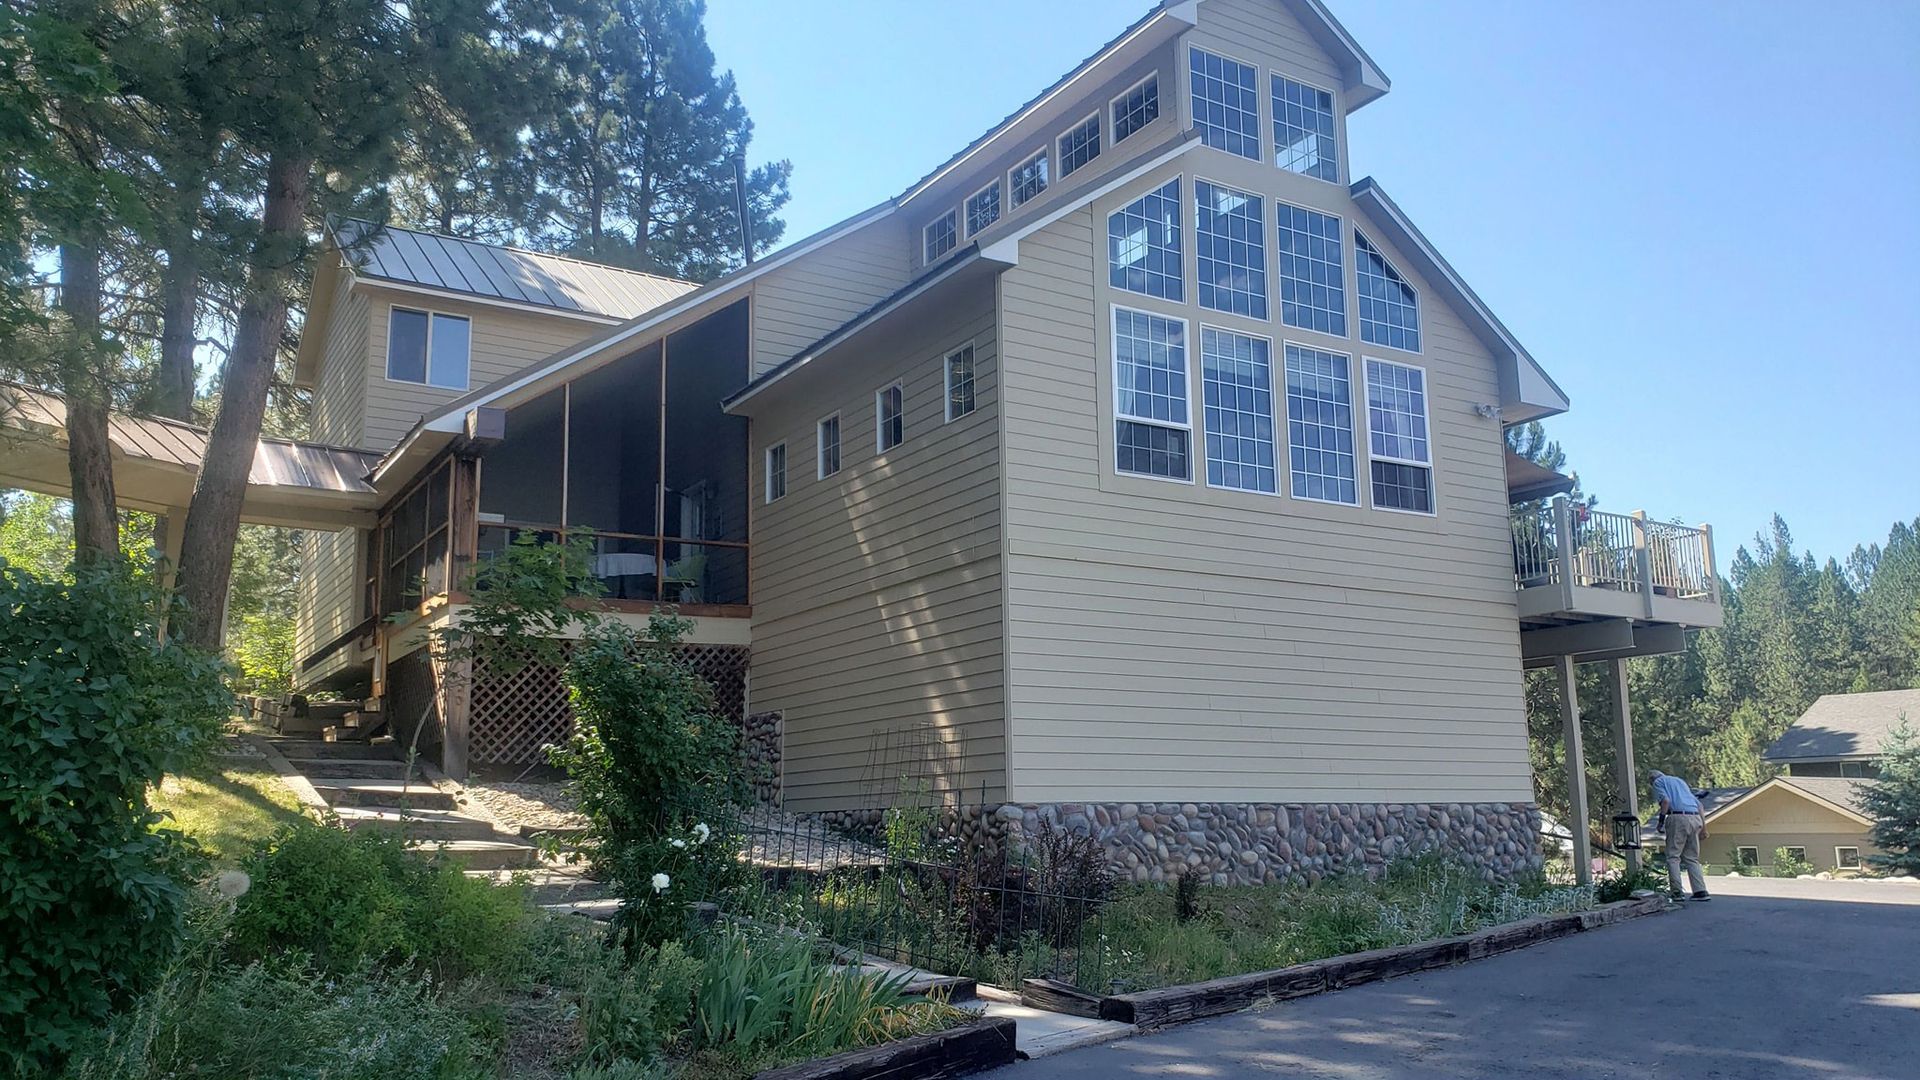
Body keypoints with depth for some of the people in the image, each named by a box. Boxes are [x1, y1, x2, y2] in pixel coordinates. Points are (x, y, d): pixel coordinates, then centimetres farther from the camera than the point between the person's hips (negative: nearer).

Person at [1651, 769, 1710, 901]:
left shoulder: (1658, 782, 12)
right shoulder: (1680, 780, 30)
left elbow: (1665, 800, -8)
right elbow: (1698, 804, 23)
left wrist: (1661, 819, -2)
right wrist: (1703, 827, 22)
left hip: (1678, 817, -6)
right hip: (1695, 818, 6)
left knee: (1673, 857, -1)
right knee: (1692, 858, 12)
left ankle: (1677, 892, -8)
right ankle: (1701, 891, 3)